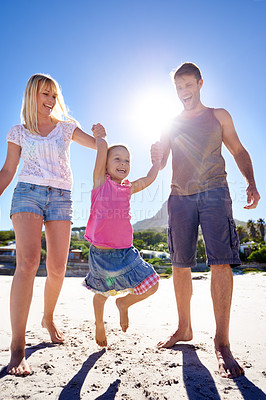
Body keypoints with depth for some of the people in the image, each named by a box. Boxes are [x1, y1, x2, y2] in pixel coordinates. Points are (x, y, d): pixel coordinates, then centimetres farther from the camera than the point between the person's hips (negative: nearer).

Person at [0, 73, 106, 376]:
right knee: (28, 262, -21)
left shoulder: (66, 127, 16)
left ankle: (48, 318, 28)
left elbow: (97, 145, 17)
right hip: (28, 193, -2)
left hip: (61, 198, 2)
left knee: (57, 268, -1)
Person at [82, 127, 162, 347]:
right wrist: (99, 136, 8)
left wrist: (157, 160, 12)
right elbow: (102, 146, -9)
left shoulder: (128, 188, 7)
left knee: (151, 285, 0)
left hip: (126, 251, 4)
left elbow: (149, 178, 16)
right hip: (101, 252, -3)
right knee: (102, 293, 16)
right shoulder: (100, 181, -5)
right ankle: (99, 325, 48)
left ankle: (123, 303, 29)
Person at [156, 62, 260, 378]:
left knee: (220, 262, -14)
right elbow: (158, 164, 18)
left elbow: (238, 151, 12)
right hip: (180, 196, 3)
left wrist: (251, 183, -4)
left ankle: (222, 343, -5)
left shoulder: (218, 116, 14)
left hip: (214, 192, -2)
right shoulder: (171, 124, 19)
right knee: (180, 265, 3)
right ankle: (184, 329, 19)